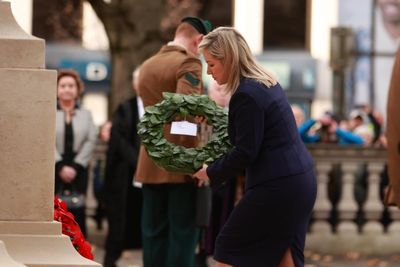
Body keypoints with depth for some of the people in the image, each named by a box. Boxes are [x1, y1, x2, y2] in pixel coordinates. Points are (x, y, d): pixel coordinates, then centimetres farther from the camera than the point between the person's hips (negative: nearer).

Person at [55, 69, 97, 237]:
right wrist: (60, 166, -14)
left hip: (78, 171, 2)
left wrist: (75, 166, -10)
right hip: (53, 171, -2)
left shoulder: (86, 115, 13)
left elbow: (90, 141, 3)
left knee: (77, 211, -4)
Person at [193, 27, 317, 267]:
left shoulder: (247, 95, -18)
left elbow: (245, 153, -17)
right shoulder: (268, 83, 12)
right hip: (301, 182, 10)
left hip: (276, 188, -10)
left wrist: (211, 173, -3)